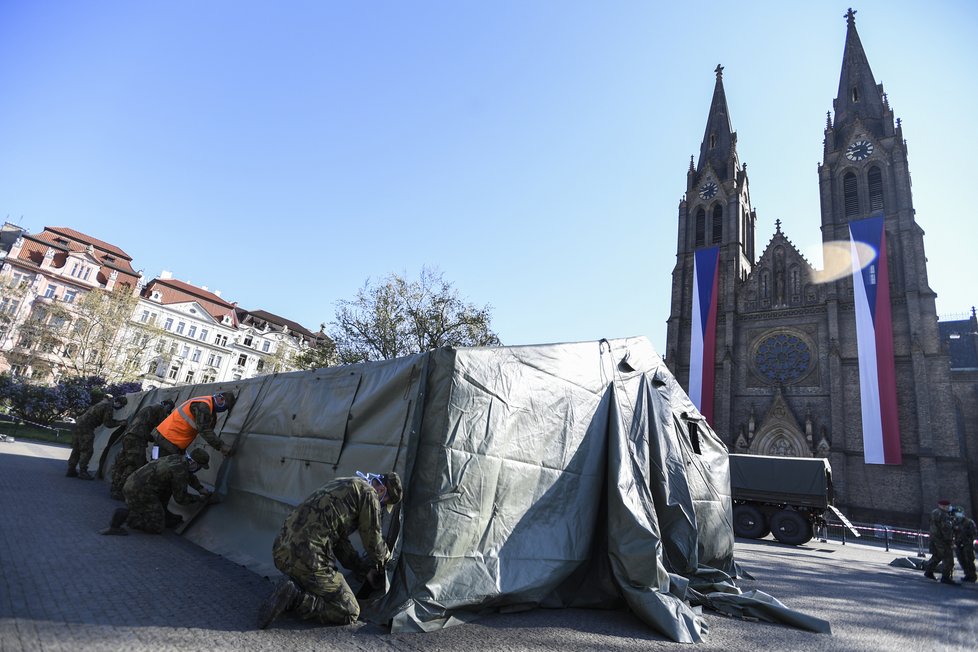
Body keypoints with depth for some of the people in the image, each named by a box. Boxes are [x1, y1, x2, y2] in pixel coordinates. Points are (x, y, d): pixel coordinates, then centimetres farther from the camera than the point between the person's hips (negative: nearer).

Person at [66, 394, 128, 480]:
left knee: (77, 449, 15)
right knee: (87, 450, -7)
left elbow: (106, 420, 25)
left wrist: (120, 421, 21)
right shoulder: (109, 407, -15)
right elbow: (108, 423, -12)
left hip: (79, 423, 10)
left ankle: (71, 470, 21)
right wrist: (120, 423, -3)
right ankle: (83, 472, -5)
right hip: (86, 427, -10)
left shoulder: (105, 402, 15)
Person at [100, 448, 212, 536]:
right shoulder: (179, 472, -17)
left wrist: (201, 489, 28)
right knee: (156, 527, -2)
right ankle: (125, 515, -10)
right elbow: (181, 498, -8)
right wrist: (198, 498, 7)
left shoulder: (180, 458, 8)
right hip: (140, 492, -9)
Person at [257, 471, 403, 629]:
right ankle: (293, 598, -9)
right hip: (307, 559, -9)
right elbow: (373, 542, 0)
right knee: (350, 613, 2)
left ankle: (293, 585, 10)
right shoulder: (369, 493, -5)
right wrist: (385, 557, 23)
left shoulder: (341, 484, 23)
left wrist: (364, 570, 28)